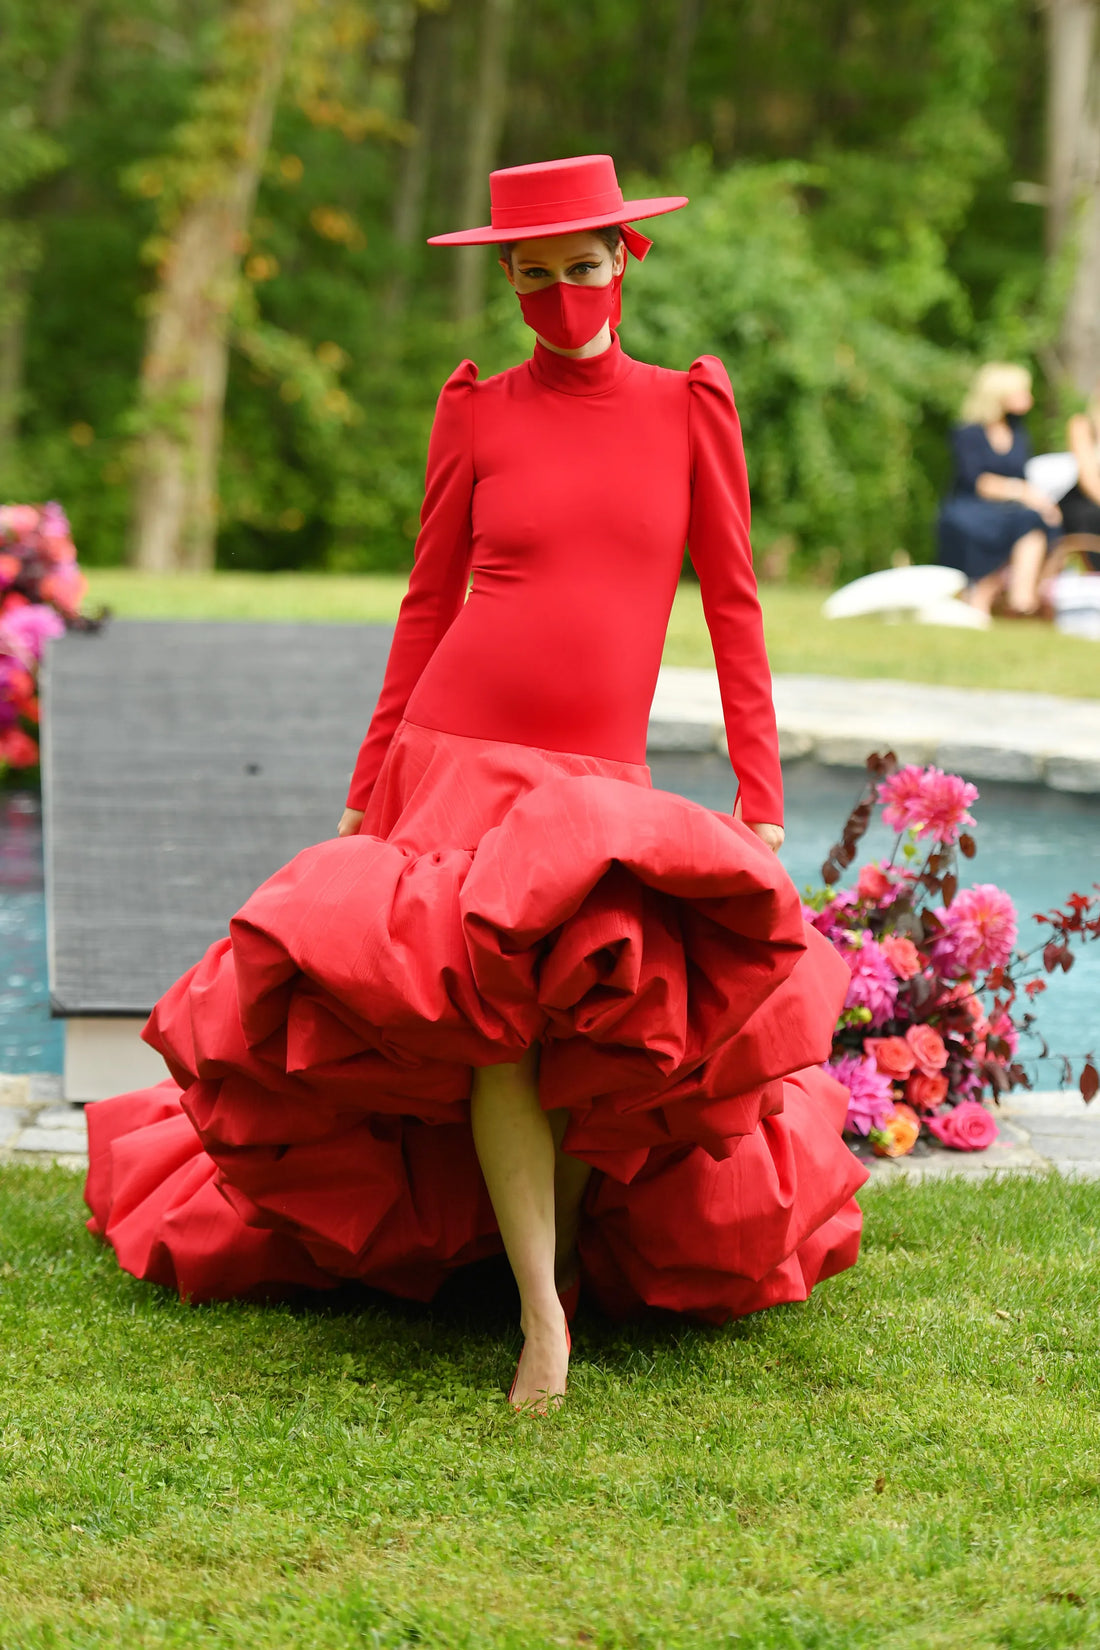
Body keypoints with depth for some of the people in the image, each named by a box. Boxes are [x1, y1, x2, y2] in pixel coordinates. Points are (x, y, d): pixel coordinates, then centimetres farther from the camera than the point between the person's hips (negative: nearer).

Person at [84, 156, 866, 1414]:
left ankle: (565, 1229, 11)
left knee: (619, 1008, -19)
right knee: (492, 1007, -23)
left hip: (602, 787, 1)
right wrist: (367, 787, 10)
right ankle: (542, 1313, -18)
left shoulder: (688, 410, 6)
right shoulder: (478, 413, 5)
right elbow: (427, 604, 10)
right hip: (459, 758, -1)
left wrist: (761, 803, 2)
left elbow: (733, 606, 7)